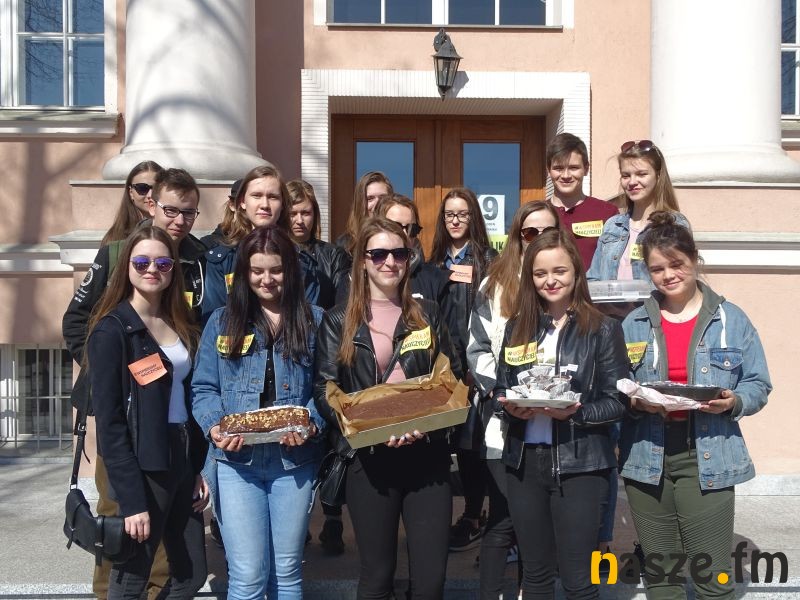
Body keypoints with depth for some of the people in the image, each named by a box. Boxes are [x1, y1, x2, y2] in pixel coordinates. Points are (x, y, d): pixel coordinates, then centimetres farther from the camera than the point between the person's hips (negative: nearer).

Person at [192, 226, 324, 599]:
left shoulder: (314, 321, 4)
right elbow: (203, 388, 4)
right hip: (237, 460, 0)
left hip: (294, 460, 1)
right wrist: (215, 427, -15)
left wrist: (312, 425, -18)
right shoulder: (222, 322, 5)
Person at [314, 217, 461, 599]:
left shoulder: (427, 315, 11)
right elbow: (325, 392, -3)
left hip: (427, 455, 2)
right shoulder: (338, 321, 4)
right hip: (369, 459, -1)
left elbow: (454, 377, 10)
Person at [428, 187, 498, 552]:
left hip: (473, 359, -5)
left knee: (469, 439, -1)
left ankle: (473, 517, 12)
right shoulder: (436, 261, 16)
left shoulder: (486, 258, -2)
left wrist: (474, 281, -17)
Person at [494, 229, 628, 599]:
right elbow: (500, 390, 11)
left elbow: (617, 401, -6)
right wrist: (511, 408, -11)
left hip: (579, 464, -4)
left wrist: (575, 413, -23)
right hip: (524, 460, 4)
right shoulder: (517, 328, 8)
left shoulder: (602, 328, -5)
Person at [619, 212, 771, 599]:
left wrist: (734, 402, -17)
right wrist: (634, 401, -14)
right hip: (647, 459, 2)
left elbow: (758, 384, 3)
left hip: (707, 459, -2)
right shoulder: (633, 324, 7)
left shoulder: (731, 319, 1)